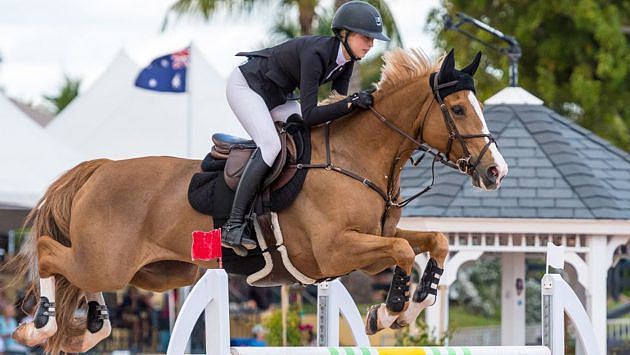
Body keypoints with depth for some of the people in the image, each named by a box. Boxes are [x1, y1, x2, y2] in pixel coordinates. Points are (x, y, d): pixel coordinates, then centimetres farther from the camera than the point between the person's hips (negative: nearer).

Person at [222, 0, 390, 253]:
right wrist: (352, 103, -39)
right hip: (245, 86, -10)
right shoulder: (316, 54, -32)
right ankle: (233, 226, -33)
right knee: (270, 145, -28)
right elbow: (309, 115, -35)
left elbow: (337, 105, 0)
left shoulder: (346, 60, -6)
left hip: (275, 97, 10)